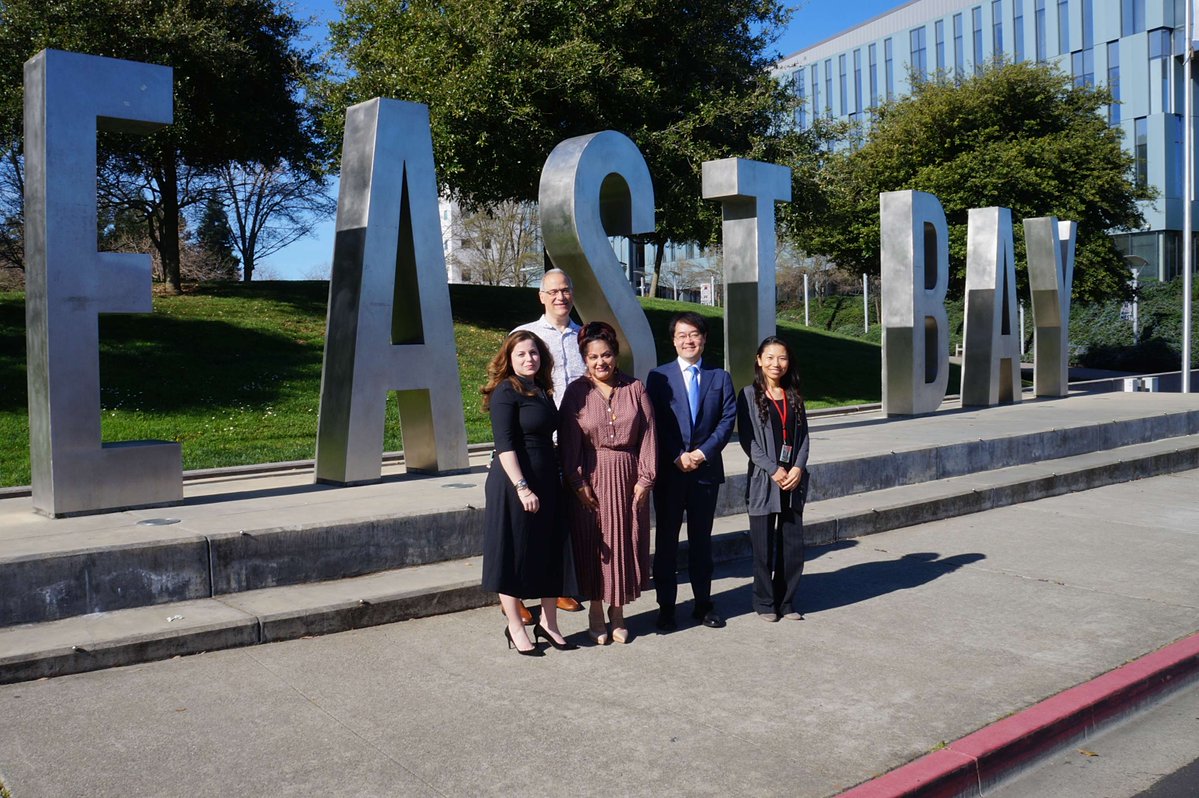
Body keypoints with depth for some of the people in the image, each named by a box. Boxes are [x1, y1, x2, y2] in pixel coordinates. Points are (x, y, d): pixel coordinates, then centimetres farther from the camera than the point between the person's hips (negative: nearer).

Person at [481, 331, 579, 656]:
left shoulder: (542, 391, 11)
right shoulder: (506, 391, -11)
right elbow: (504, 445, -17)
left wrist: (557, 479, 14)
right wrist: (522, 488, -23)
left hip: (547, 483, 8)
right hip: (515, 485, -8)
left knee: (552, 554, 11)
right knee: (514, 554, 3)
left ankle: (548, 623, 25)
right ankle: (515, 628, 16)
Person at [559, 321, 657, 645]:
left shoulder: (634, 388, 2)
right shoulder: (576, 391, -2)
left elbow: (648, 434, 1)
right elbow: (568, 441, -4)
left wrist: (645, 477, -4)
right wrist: (577, 482, -10)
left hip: (628, 478, 2)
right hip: (591, 479, -1)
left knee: (625, 542, 7)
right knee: (592, 544, 5)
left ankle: (618, 612, 21)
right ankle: (595, 612, 19)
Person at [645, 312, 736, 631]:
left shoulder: (720, 378, 8)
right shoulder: (658, 377, 2)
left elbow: (728, 419, 0)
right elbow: (653, 424, -4)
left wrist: (703, 452, -12)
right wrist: (677, 457, -13)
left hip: (706, 470, 2)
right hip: (668, 471, -2)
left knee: (701, 539, 11)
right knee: (666, 540, 4)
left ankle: (703, 604, 21)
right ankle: (666, 607, 12)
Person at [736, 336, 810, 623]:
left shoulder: (794, 396, 11)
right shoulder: (749, 395, -2)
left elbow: (803, 435, 9)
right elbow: (747, 438, -7)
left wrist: (798, 468, -7)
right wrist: (774, 470, -14)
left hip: (794, 478, 4)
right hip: (764, 478, -4)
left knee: (793, 543, 5)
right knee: (764, 544, 1)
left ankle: (786, 601, 18)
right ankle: (764, 602, 15)